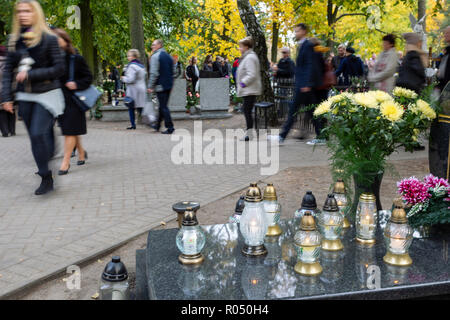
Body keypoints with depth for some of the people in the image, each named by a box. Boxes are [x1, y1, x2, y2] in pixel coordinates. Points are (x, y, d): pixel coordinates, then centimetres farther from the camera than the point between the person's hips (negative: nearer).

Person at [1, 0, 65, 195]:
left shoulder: (48, 39, -7)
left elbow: (59, 69, -10)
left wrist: (30, 74, -16)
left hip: (46, 94, -5)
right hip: (24, 96, 5)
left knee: (39, 133, -14)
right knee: (35, 137, 9)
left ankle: (46, 178, -3)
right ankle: (45, 172, 21)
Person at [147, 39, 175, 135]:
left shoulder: (155, 56, -10)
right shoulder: (169, 56, 13)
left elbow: (154, 73, -16)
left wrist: (150, 86, -11)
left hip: (160, 86, -8)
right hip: (169, 85, 8)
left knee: (163, 106, -4)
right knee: (163, 105, 16)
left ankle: (170, 127, -6)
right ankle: (158, 125, 28)